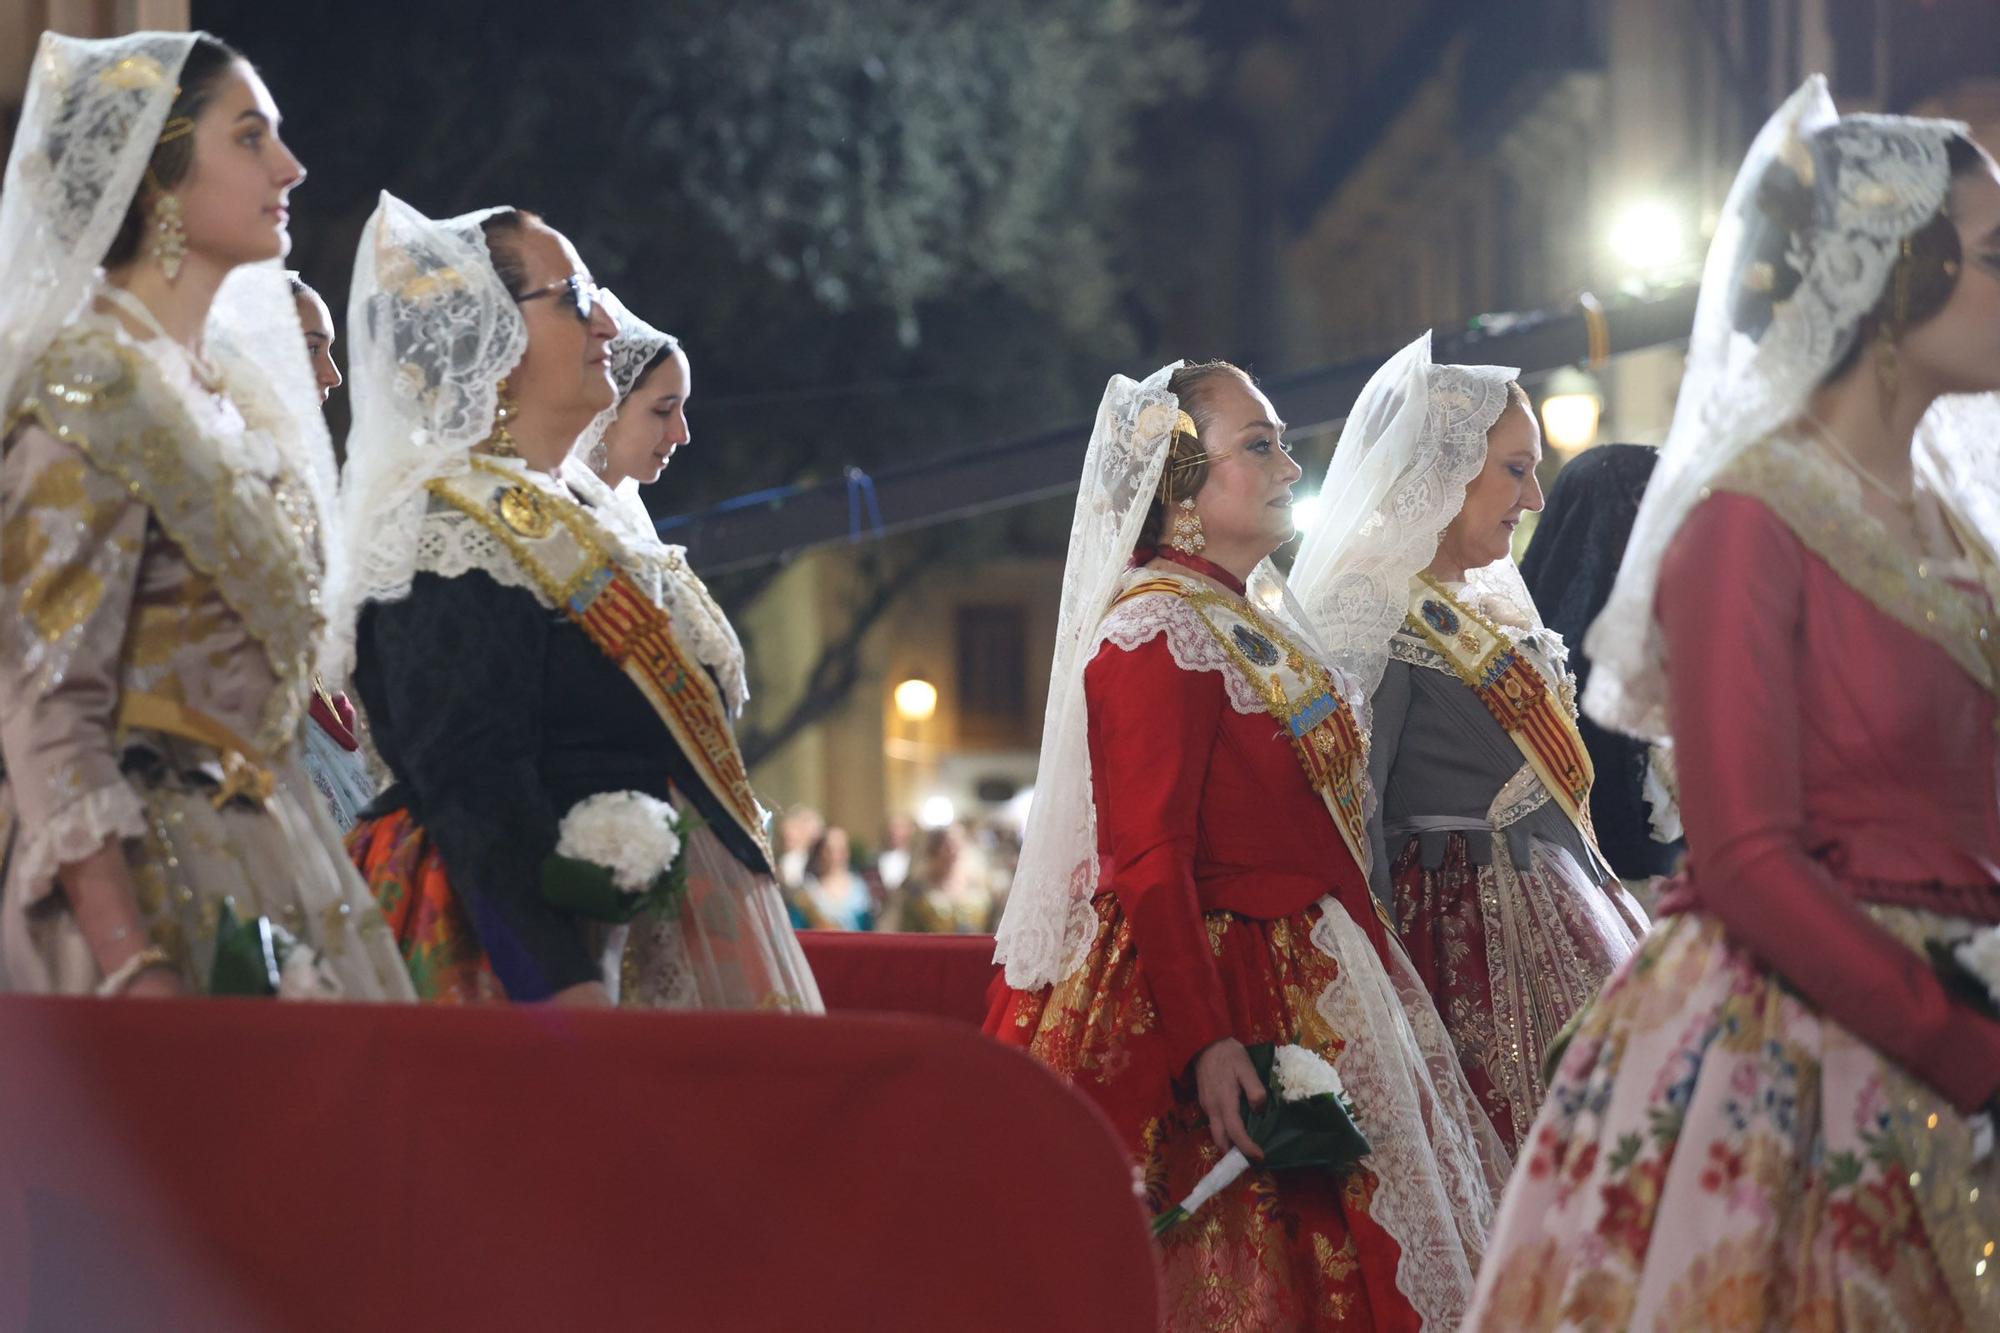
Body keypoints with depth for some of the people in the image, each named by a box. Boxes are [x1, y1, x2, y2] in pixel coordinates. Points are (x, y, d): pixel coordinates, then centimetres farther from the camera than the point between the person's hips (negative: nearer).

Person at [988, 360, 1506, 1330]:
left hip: (1314, 987, 9)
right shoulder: (1155, 631, -12)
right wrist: (1208, 1042, -27)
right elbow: (1148, 861, -19)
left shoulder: (1260, 621, 17)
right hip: (1219, 989, -9)